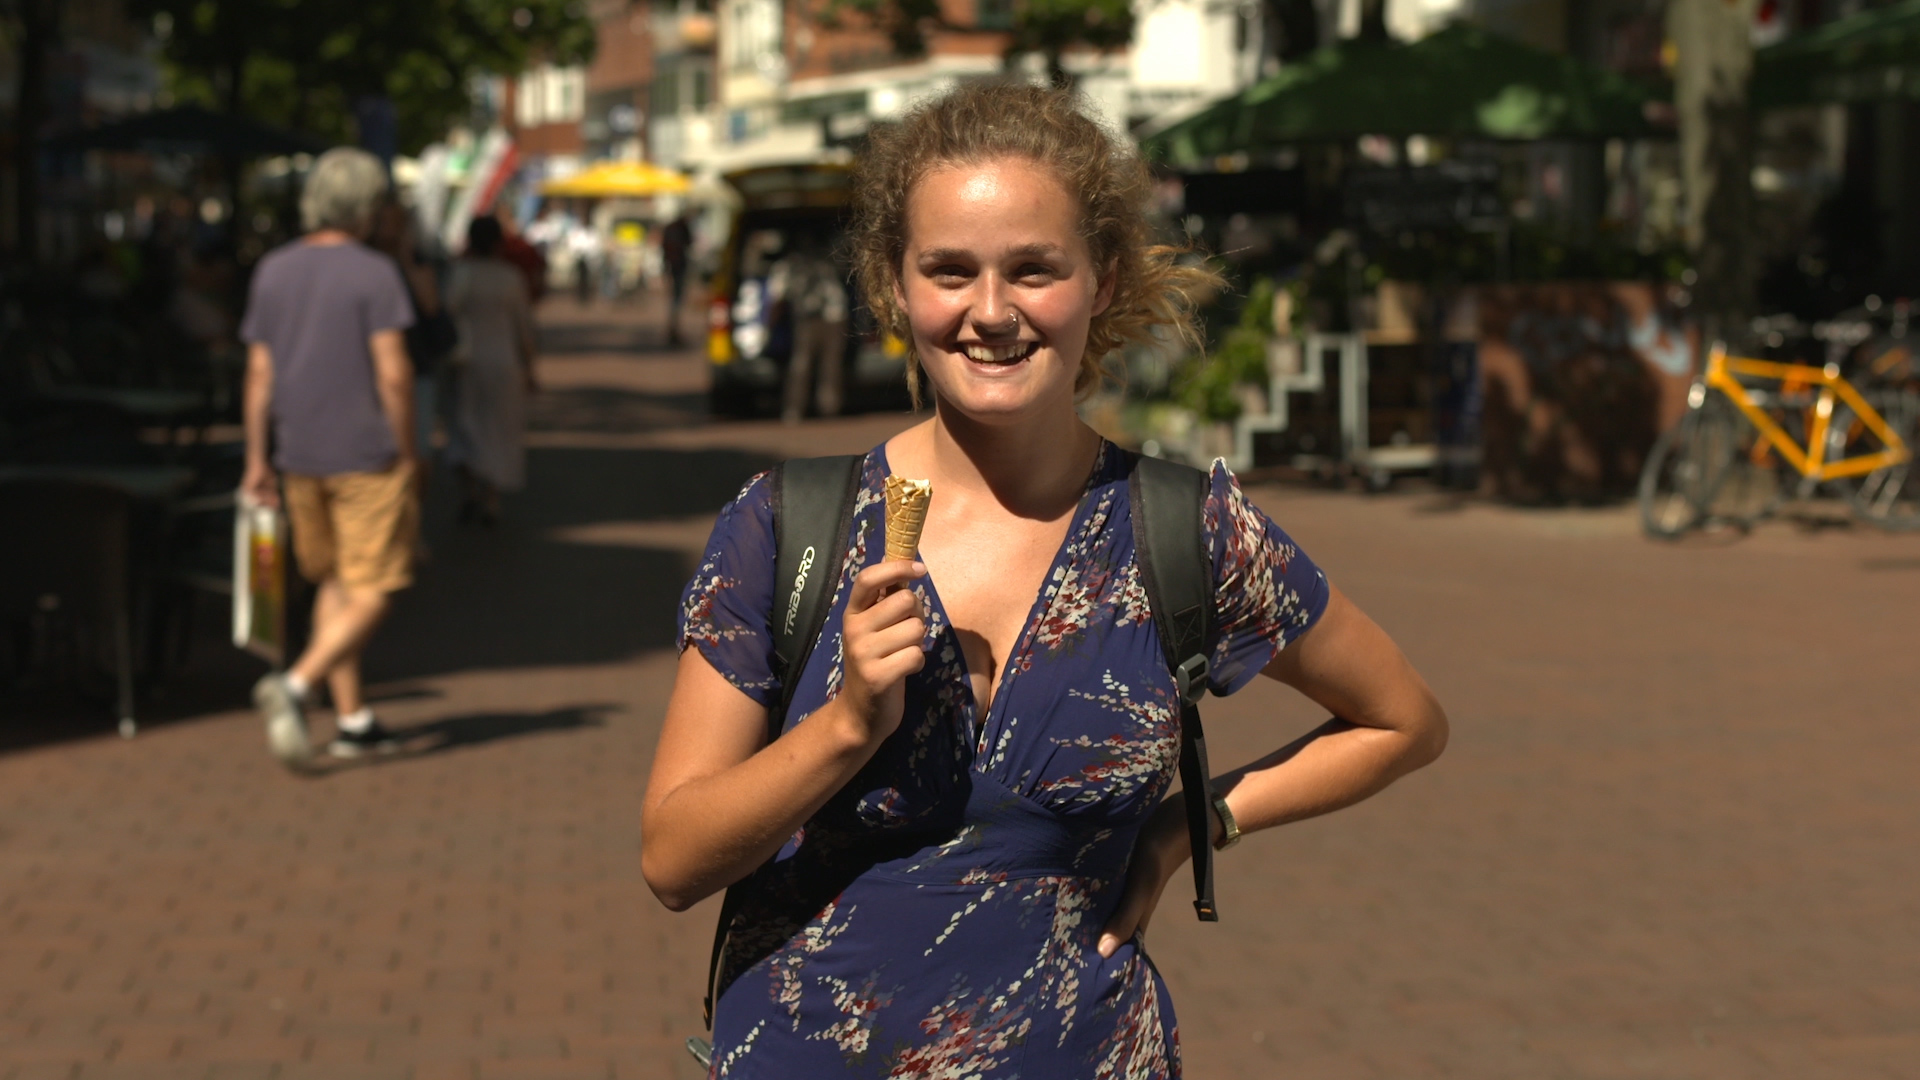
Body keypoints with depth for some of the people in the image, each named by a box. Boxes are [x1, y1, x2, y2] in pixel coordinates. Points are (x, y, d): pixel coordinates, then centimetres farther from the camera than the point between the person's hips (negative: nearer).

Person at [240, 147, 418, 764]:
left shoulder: (273, 272, 6)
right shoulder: (373, 273, -10)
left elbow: (259, 373, 7)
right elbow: (392, 372, -15)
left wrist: (257, 460, 11)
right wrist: (405, 451, -5)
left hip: (301, 457, 6)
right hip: (367, 457, -6)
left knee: (333, 584, 17)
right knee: (371, 593, -1)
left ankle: (352, 721, 16)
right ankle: (294, 687, -21)